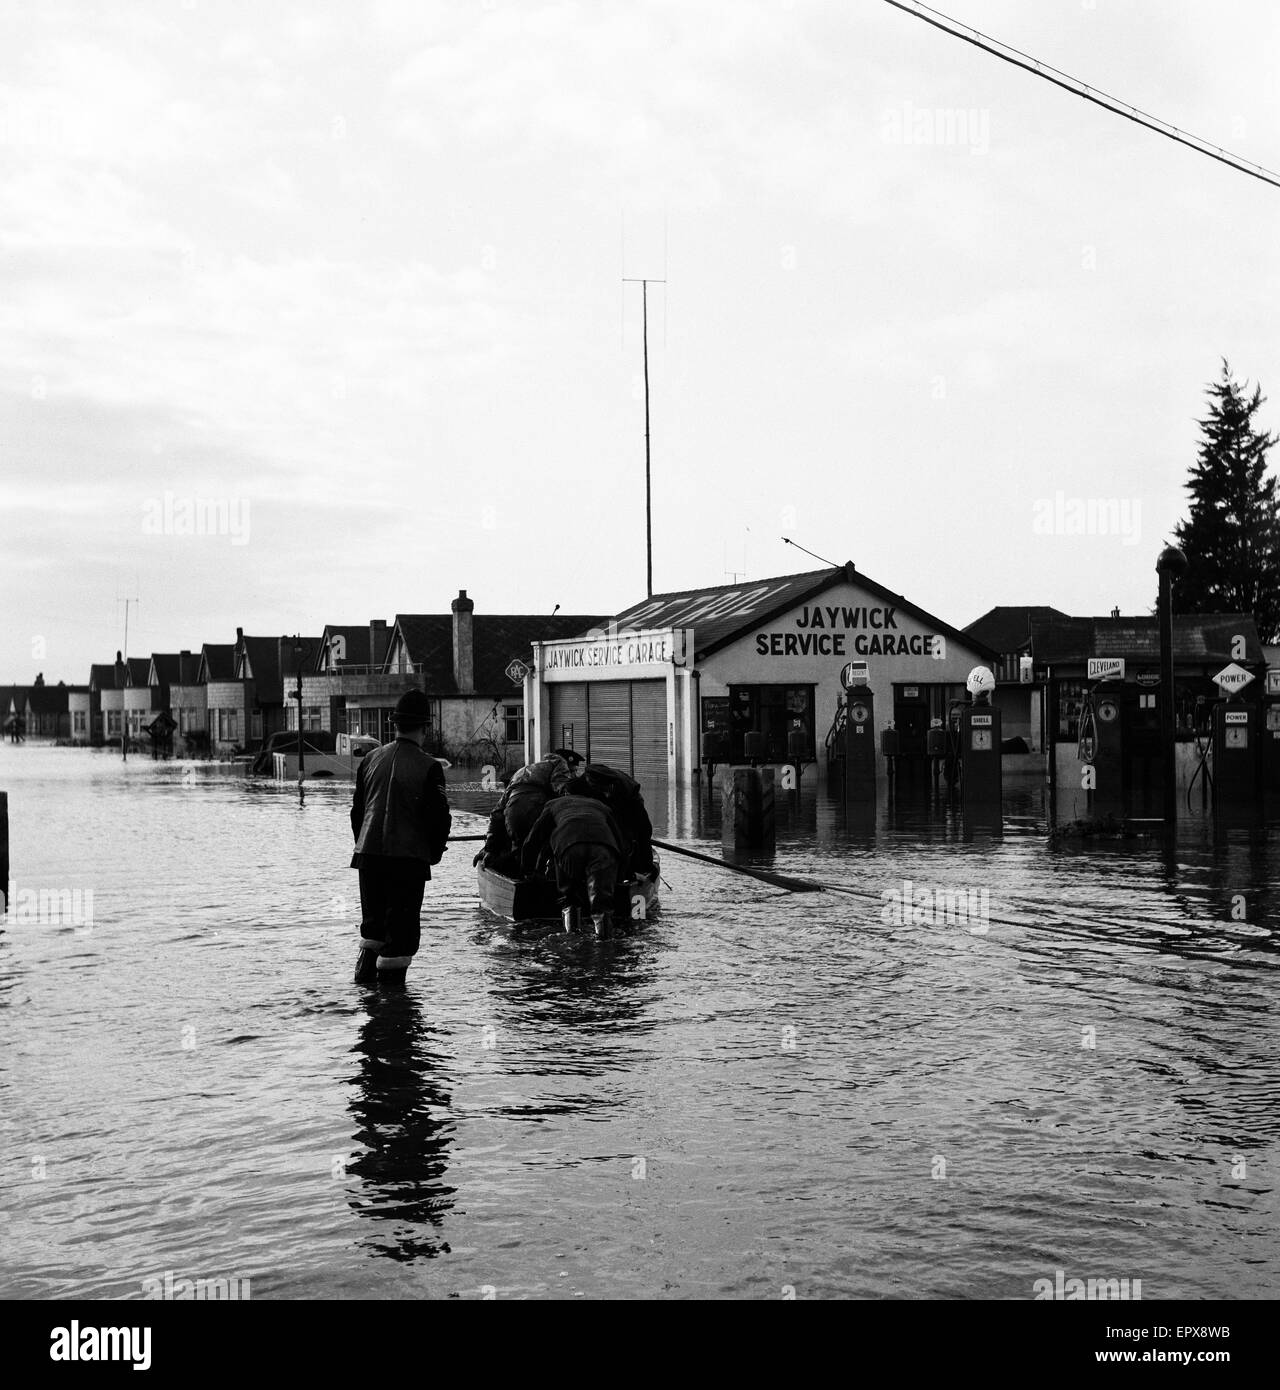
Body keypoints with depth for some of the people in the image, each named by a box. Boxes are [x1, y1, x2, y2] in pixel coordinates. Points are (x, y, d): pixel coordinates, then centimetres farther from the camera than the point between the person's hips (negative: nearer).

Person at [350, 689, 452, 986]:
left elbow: (357, 809, 13)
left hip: (369, 855, 5)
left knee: (373, 921, 20)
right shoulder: (428, 767, -11)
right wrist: (434, 853, 8)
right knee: (401, 928, 4)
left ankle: (364, 974, 16)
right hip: (409, 859, -5)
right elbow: (439, 817, -9)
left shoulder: (371, 759, 5)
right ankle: (390, 980, 4)